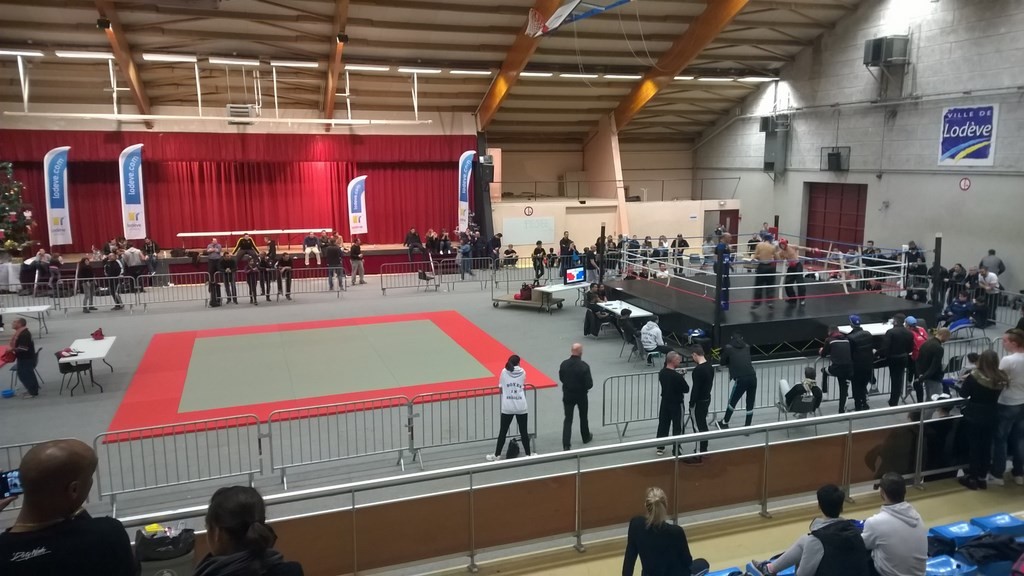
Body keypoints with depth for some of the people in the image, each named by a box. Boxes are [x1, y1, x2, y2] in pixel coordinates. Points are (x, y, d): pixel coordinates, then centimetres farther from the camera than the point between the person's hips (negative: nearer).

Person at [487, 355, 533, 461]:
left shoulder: (504, 372, 1)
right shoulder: (522, 372, 2)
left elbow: (501, 389, 5)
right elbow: (524, 388, 10)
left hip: (507, 407, 0)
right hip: (521, 406, 0)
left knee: (503, 431, 8)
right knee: (523, 431, 9)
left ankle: (497, 455, 14)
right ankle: (528, 454, 16)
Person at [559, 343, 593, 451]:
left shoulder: (564, 364, -10)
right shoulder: (584, 366, -22)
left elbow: (561, 378, 4)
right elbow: (589, 384, -20)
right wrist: (586, 387, 2)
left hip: (567, 395, 2)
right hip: (581, 395, -2)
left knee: (568, 419, 5)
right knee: (583, 417, 20)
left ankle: (566, 444, -4)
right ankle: (586, 437, 40)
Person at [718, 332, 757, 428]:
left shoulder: (728, 347, 8)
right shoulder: (747, 347, 18)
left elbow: (723, 363, 18)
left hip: (741, 379, -3)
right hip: (753, 377, 3)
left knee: (732, 402, 15)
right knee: (750, 404, 15)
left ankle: (724, 423, 31)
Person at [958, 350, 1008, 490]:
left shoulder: (974, 376, -20)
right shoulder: (1002, 378, -7)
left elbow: (963, 393, -8)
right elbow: (996, 394, 10)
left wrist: (967, 380, 4)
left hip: (974, 416, -4)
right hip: (991, 416, 4)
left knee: (974, 446, 7)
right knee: (986, 446, 14)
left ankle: (972, 478, 15)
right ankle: (982, 477, 23)